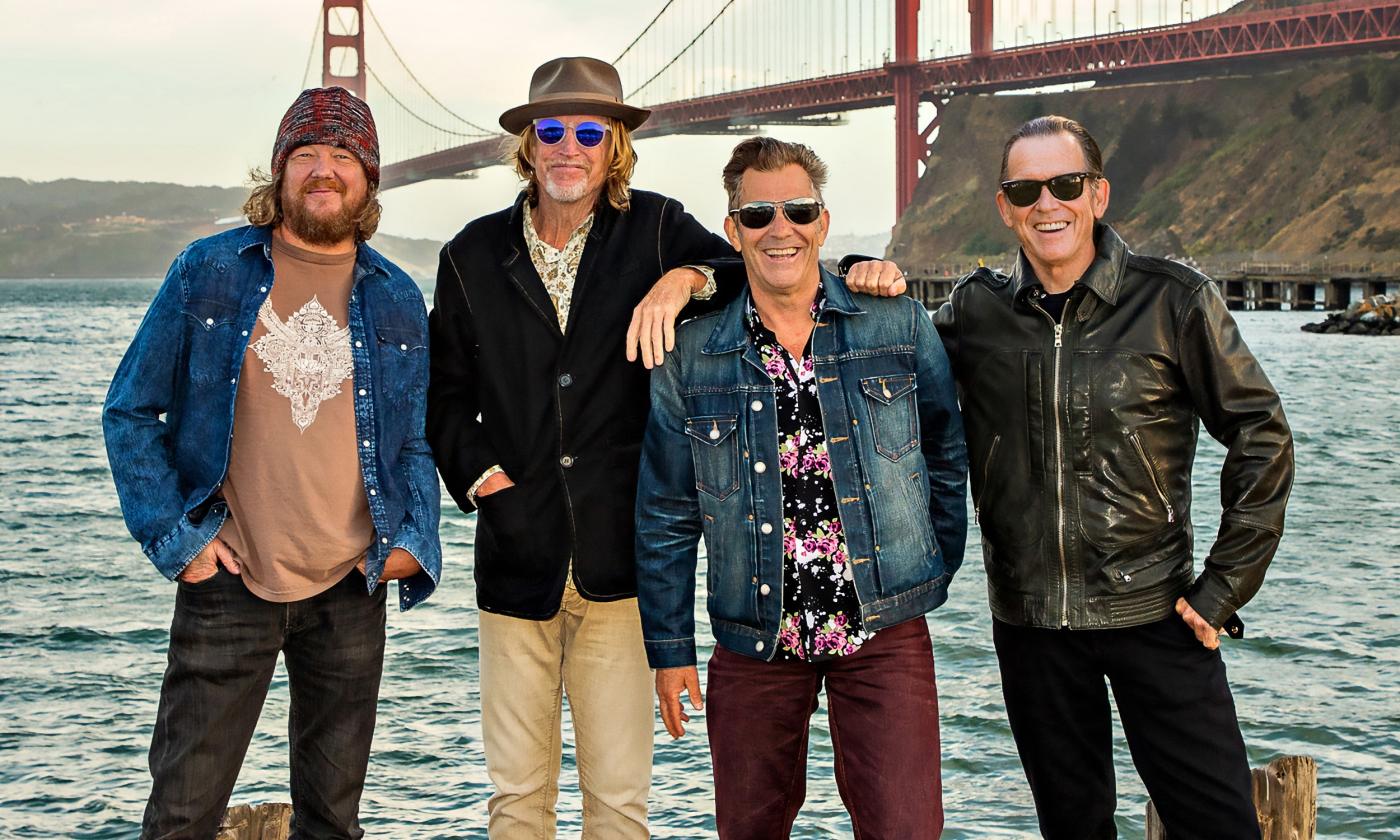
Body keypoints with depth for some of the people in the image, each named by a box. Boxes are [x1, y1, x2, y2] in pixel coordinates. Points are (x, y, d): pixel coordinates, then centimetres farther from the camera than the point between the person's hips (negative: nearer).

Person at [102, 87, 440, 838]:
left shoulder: (396, 298, 7)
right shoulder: (207, 271, -1)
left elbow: (417, 438, 14)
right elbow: (130, 412, 2)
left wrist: (413, 538, -2)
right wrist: (174, 535, -6)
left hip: (351, 588, 3)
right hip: (228, 582, -2)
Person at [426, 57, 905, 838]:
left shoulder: (659, 230, 4)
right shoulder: (474, 256, 9)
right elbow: (444, 393, 14)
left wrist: (685, 279, -22)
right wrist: (478, 472, -1)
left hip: (619, 565, -2)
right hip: (517, 564, 2)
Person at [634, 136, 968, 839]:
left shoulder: (901, 325, -1)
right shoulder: (691, 358, 0)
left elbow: (947, 457, 10)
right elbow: (665, 517, 5)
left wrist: (932, 578, 7)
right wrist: (669, 648, 5)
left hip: (884, 632, -1)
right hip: (753, 642, 1)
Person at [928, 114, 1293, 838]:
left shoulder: (1172, 302, -5)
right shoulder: (975, 311, 2)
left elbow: (1262, 439, -2)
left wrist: (1224, 588, -5)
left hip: (1154, 614, -2)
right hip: (1029, 620, 2)